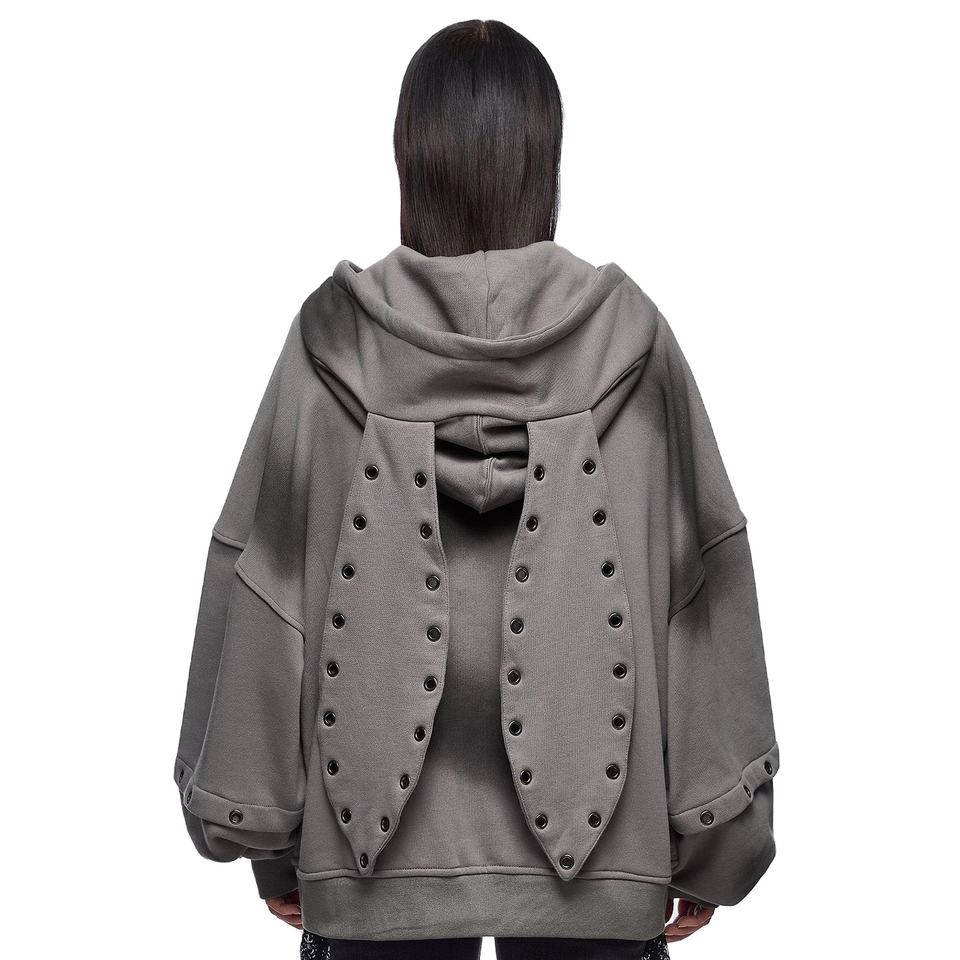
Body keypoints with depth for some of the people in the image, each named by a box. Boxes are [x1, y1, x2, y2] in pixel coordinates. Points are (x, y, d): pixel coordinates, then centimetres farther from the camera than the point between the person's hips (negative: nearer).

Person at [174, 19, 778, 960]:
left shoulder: (334, 341, -5)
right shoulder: (628, 337, -5)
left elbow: (259, 590, -2)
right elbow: (704, 587, -3)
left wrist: (267, 835, 9)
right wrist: (710, 842, 6)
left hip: (379, 857, 0)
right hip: (593, 859, 0)